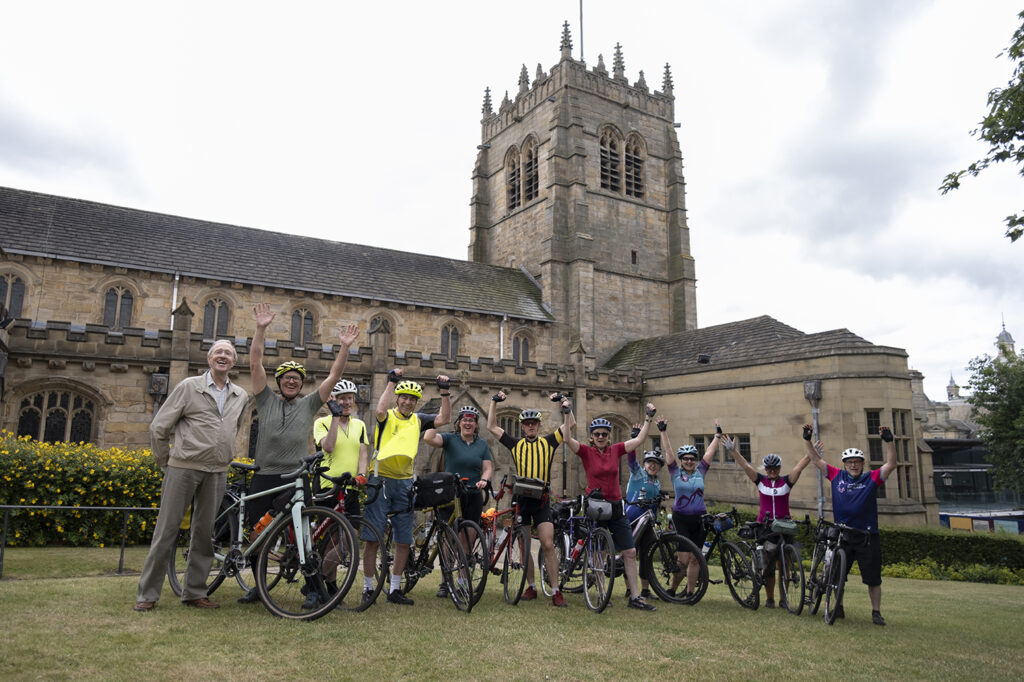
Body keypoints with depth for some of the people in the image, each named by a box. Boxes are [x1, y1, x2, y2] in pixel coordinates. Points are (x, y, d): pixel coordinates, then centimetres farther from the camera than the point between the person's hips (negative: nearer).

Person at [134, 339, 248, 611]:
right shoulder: (189, 386, -1)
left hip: (217, 473, 4)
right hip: (183, 468, -4)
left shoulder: (240, 396, 11)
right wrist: (165, 463, 5)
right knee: (166, 530, 0)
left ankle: (194, 592, 18)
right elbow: (159, 427, 2)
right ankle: (147, 594, 10)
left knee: (205, 533, 8)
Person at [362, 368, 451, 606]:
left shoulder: (418, 420, 10)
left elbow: (444, 419, -2)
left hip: (405, 482, 4)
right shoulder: (388, 416, 0)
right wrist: (391, 381, -19)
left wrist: (445, 392, -11)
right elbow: (380, 409, -24)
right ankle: (368, 587, 11)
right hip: (380, 480, -4)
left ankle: (395, 589, 18)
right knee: (372, 537, -1)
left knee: (404, 540, 6)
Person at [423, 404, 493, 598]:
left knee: (468, 541, 5)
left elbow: (487, 467, 6)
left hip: (473, 497, 3)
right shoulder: (449, 439, 2)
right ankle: (445, 582, 8)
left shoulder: (482, 444, 13)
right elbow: (428, 438, -16)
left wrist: (484, 480, -13)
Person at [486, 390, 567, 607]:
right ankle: (531, 587, 21)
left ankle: (556, 591, -4)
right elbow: (492, 427, 7)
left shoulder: (548, 443, 7)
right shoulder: (516, 445, 8)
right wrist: (494, 401, 4)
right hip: (521, 500, 2)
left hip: (542, 501, -1)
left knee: (548, 545, -9)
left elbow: (570, 424, 6)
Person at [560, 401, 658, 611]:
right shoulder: (586, 452, -5)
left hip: (615, 508, 4)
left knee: (630, 552, 2)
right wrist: (567, 414, -23)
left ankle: (635, 597, 9)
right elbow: (567, 438, -19)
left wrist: (649, 417, 2)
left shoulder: (616, 450, 5)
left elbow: (639, 439, 5)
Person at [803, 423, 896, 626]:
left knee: (873, 578, 5)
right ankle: (838, 607, 26)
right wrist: (807, 439, -5)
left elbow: (891, 464, -14)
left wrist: (888, 441, -25)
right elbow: (816, 459, 4)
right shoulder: (837, 476, 3)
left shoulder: (872, 478, -2)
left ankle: (876, 612, 20)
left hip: (867, 536, -2)